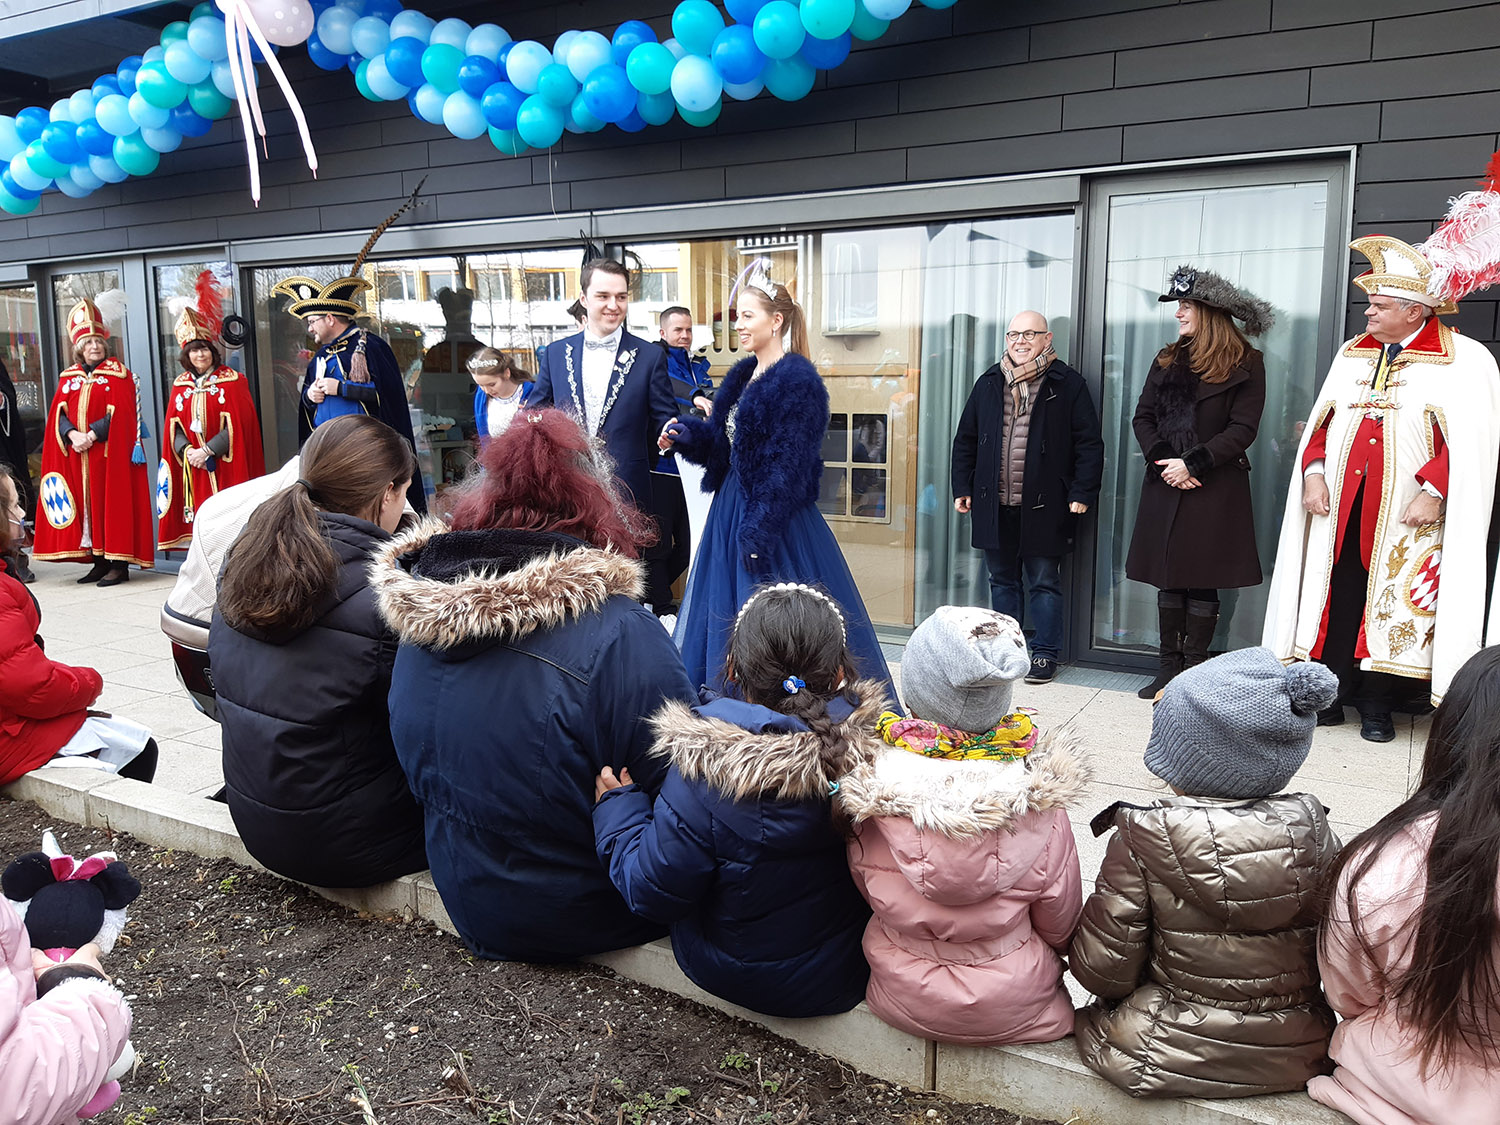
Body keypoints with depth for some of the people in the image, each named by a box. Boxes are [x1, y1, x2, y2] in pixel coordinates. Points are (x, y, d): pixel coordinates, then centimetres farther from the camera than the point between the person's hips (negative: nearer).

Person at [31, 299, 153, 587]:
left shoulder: (118, 374, 0)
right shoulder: (69, 377, 14)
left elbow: (118, 414, -10)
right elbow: (58, 414, 7)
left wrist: (91, 435, -18)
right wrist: (72, 434, -12)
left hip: (109, 453, -5)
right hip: (76, 455, 5)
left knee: (112, 503, -5)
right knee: (87, 506, 5)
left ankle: (119, 564, -3)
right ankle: (99, 562, 10)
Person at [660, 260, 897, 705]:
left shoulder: (798, 382, -16)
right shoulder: (743, 375, 12)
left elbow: (788, 468, -19)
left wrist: (759, 531, -21)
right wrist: (685, 434, -2)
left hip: (775, 518, -9)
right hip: (731, 509, 10)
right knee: (722, 617, 15)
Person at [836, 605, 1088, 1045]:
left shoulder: (870, 792, -22)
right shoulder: (1039, 802, -23)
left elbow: (867, 892, -3)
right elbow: (1060, 926, -7)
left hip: (903, 999, 1)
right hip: (1014, 1007, -1)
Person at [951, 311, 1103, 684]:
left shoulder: (1067, 385, -1)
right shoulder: (988, 384, 10)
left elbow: (1089, 444, -2)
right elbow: (965, 440, 15)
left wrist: (1082, 493, -9)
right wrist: (962, 488, 9)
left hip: (1043, 507, -4)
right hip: (994, 506, 4)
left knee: (1044, 583, 2)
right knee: (1002, 580, 12)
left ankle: (1045, 654, 13)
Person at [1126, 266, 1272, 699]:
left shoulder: (1245, 364, -2)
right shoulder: (1167, 360, 13)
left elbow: (1242, 430, -8)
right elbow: (1142, 417, 9)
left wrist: (1191, 463, -15)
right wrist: (1162, 460, -7)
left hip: (1215, 489, -4)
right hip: (1165, 486, 4)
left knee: (1202, 584, -1)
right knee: (1168, 580, 6)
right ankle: (1168, 670, 14)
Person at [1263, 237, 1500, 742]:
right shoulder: (1352, 353, 13)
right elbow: (1321, 420, 13)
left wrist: (1433, 493, -17)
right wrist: (1314, 473, 0)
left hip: (1407, 515, -4)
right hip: (1340, 507, 4)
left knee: (1392, 605, 2)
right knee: (1336, 598, 4)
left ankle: (1376, 707, 14)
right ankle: (1330, 697, 14)